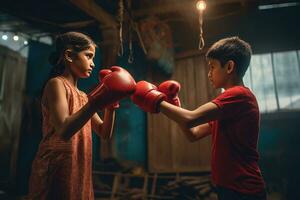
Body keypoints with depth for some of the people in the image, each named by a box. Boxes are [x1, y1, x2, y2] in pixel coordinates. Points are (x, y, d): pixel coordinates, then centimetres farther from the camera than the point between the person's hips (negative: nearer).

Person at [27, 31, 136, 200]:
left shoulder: (83, 96, 14)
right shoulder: (56, 84, -9)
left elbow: (105, 133, 11)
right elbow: (64, 132, -25)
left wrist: (110, 104, -1)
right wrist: (97, 102, -28)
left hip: (79, 174, 8)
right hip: (57, 174, -8)